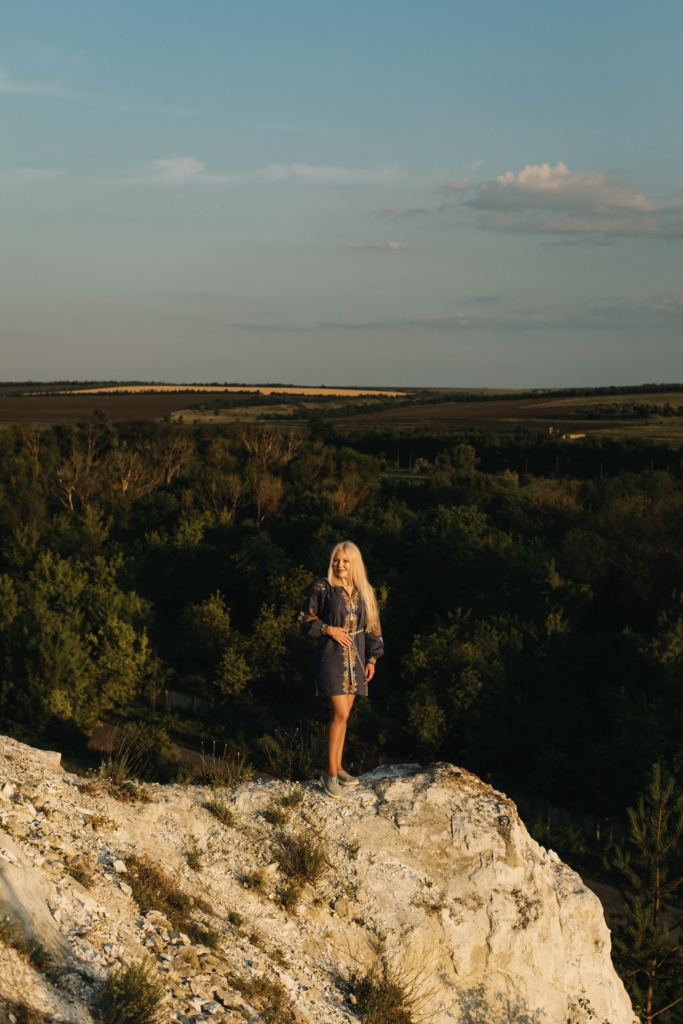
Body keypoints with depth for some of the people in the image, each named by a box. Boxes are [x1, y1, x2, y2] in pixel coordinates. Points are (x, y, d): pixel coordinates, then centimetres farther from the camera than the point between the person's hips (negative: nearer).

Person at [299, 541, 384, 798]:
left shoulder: (364, 592, 6)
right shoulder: (323, 588, -6)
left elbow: (372, 627, 10)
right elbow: (306, 618, -1)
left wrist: (372, 659, 6)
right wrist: (329, 629, -14)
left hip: (355, 658, 5)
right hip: (332, 656, -4)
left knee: (343, 714, 10)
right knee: (340, 714, -11)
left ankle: (338, 767, 21)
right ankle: (330, 773, -2)